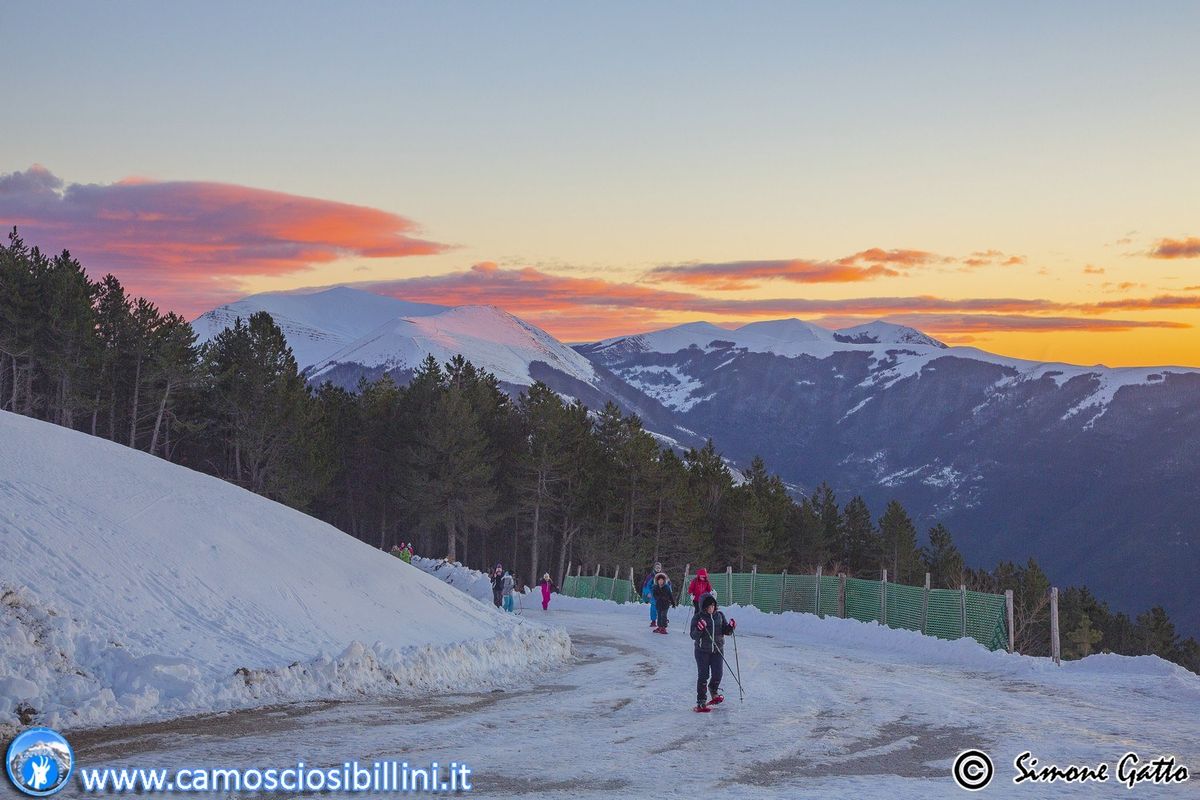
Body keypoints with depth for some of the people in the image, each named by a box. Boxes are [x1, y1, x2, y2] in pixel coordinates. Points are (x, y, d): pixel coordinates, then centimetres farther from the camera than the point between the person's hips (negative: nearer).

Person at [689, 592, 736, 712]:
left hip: (717, 650, 3)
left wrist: (730, 627, -10)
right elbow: (693, 636, -9)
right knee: (703, 675, -3)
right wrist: (699, 630, -28)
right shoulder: (698, 617, -6)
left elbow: (725, 631, 10)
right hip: (702, 650, -3)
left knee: (718, 673, -1)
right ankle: (701, 701, 6)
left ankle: (713, 691, 33)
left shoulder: (720, 615, 6)